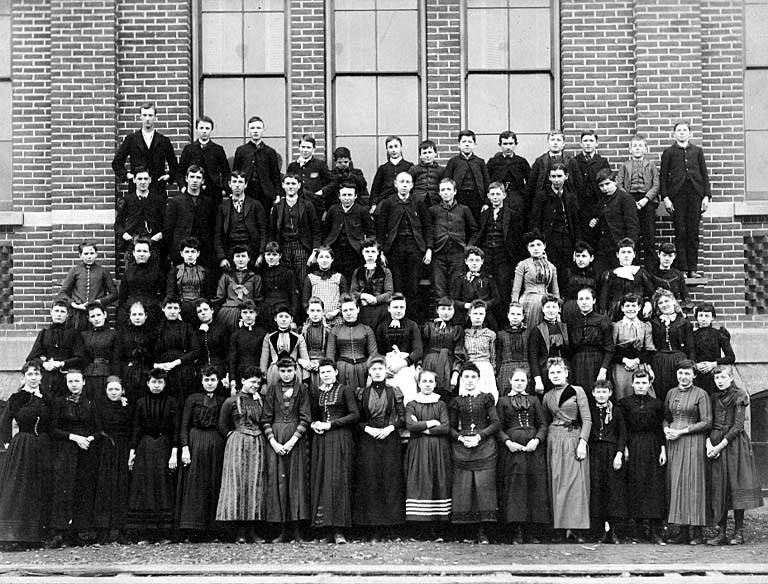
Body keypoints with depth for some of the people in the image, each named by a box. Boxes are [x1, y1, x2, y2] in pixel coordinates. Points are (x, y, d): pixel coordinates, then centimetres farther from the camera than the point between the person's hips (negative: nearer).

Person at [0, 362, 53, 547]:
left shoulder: (46, 399, 8)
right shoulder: (16, 398, -3)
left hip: (43, 448, 4)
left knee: (41, 491, 4)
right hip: (20, 448, -4)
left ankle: (36, 533, 11)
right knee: (17, 489, -3)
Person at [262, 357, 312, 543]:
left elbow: (305, 418, -2)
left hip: (296, 439, -2)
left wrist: (293, 440, -12)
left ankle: (297, 531, -3)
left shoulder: (302, 389, 5)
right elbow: (266, 419, 7)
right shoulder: (272, 390, 10)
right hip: (275, 440, 2)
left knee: (297, 480, -5)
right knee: (277, 481, -1)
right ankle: (284, 531, 3)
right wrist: (273, 442, -6)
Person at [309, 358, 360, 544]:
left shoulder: (344, 390, 1)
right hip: (320, 439, 5)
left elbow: (355, 415, -6)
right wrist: (314, 424, 0)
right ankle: (324, 524, 0)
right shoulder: (315, 391, 15)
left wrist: (331, 424, -10)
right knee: (320, 481, -2)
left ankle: (339, 531, -12)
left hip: (340, 438, -5)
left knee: (337, 481, -10)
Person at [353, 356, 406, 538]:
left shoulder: (394, 391, 6)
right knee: (369, 481, -4)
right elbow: (356, 419, 6)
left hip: (390, 440, 0)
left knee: (390, 480, -4)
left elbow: (402, 417, 5)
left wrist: (390, 428, -11)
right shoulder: (361, 393, 8)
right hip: (367, 441, 0)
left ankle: (388, 523, 2)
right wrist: (368, 429, -10)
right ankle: (375, 529, -1)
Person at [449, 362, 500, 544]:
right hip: (462, 449, 2)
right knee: (463, 488, -4)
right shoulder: (456, 401, 11)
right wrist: (461, 438, -8)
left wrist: (480, 435, -10)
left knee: (483, 487, -8)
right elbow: (451, 428, 11)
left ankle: (482, 532, -6)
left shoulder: (486, 398, 8)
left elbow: (495, 423, 3)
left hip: (484, 448, -1)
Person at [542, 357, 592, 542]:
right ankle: (559, 526, 2)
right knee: (556, 483, 0)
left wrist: (582, 442, -12)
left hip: (574, 438, -4)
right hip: (554, 441, 4)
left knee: (575, 482, -7)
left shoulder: (577, 391, 1)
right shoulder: (547, 397, 13)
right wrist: (545, 441, 8)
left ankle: (574, 527, -8)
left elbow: (587, 419, -3)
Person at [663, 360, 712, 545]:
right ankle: (683, 531, 5)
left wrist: (681, 431, -11)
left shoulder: (701, 394, -3)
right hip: (673, 443, 5)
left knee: (692, 484, -6)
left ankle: (696, 533, -3)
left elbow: (706, 422, -7)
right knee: (675, 485, 1)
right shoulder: (671, 393, 13)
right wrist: (666, 429, -1)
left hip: (693, 442, -5)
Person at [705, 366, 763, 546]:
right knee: (718, 489, 1)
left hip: (734, 443, -4)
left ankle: (739, 532, 1)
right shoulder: (713, 397, 12)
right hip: (715, 444, 4)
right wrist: (708, 442, -7)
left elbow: (738, 425, -10)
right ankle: (721, 532, 4)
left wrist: (720, 445, -14)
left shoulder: (739, 395, -3)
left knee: (737, 487, -4)